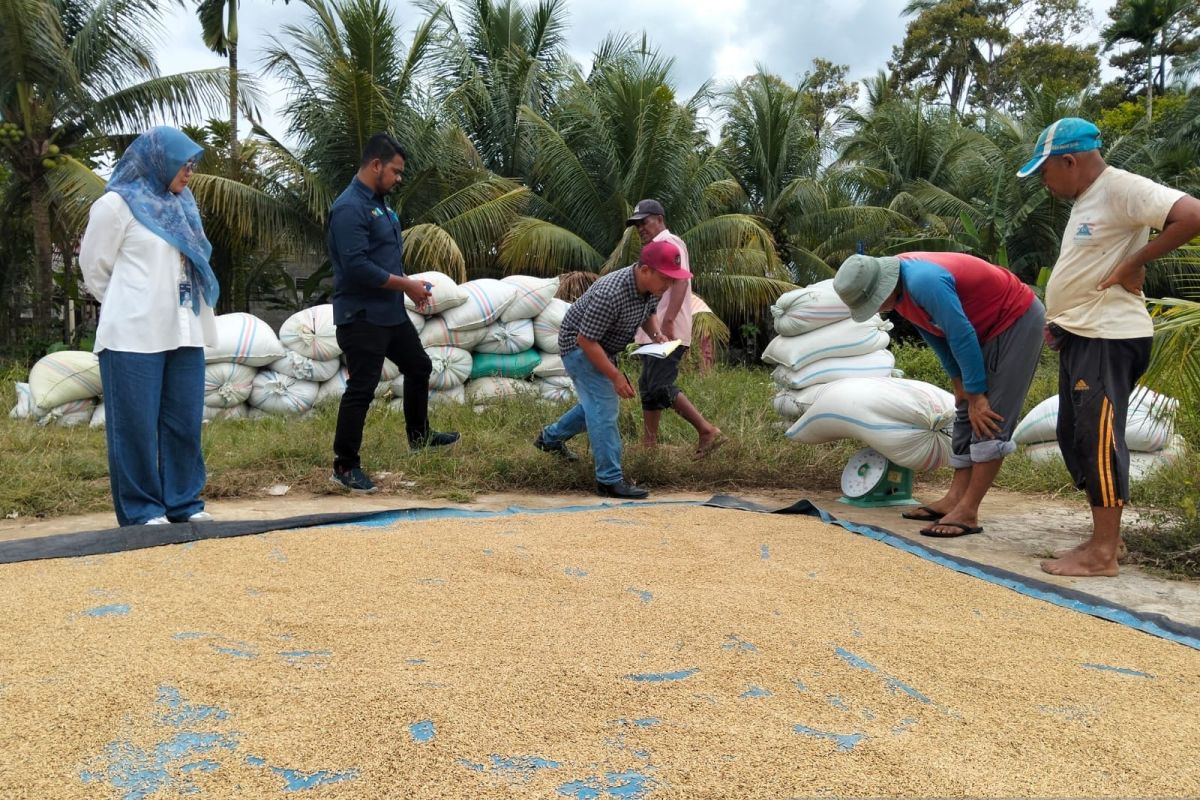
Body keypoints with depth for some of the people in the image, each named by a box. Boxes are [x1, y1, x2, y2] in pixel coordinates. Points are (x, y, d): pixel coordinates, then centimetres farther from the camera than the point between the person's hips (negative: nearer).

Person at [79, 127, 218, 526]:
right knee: (137, 424, 0)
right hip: (135, 334, -6)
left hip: (184, 332, 6)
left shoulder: (181, 204, 15)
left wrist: (173, 312, 14)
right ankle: (142, 509, 9)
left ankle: (185, 502, 16)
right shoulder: (117, 203, -4)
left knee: (185, 422, 7)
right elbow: (94, 268, 1)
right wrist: (127, 308, 11)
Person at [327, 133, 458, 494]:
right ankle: (345, 466, 6)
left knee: (419, 367, 22)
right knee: (361, 389, -5)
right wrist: (406, 285, -19)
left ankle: (419, 435, 40)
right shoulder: (349, 207, -19)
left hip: (391, 312, 10)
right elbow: (357, 266, -27)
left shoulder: (379, 202, 12)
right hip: (362, 317, -10)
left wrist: (411, 287, 6)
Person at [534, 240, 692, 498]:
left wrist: (655, 334, -10)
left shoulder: (651, 287, -10)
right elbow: (586, 340, -32)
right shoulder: (610, 294, -37)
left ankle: (551, 437, 41)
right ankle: (610, 481, -10)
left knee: (600, 401, 22)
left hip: (603, 348, 9)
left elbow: (648, 313, 12)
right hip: (580, 346, -9)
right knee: (604, 407, -14)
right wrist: (615, 376, -30)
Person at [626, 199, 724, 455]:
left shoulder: (669, 243, -7)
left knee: (660, 388, -15)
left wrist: (668, 321, -30)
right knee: (648, 387, 12)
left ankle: (707, 432, -11)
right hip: (653, 334, 11)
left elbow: (681, 280, -21)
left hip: (667, 334, -11)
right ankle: (649, 444, 18)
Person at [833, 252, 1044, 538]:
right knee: (967, 415, 7)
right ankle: (954, 500, 10)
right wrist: (960, 384, 8)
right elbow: (935, 334, 7)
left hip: (1018, 320, -10)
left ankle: (967, 512, -13)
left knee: (989, 420, -13)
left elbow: (962, 337, -28)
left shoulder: (924, 282, -34)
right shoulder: (899, 288, -4)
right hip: (987, 328, 10)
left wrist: (976, 395, -18)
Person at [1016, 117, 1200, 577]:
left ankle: (1103, 554, 1)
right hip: (1080, 338, 10)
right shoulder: (1086, 200, 17)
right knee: (1074, 438, 13)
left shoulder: (1123, 189, -13)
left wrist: (1135, 264, -19)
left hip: (1109, 339, -10)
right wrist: (1060, 322, 14)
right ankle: (1103, 538, 22)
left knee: (1098, 439, -7)